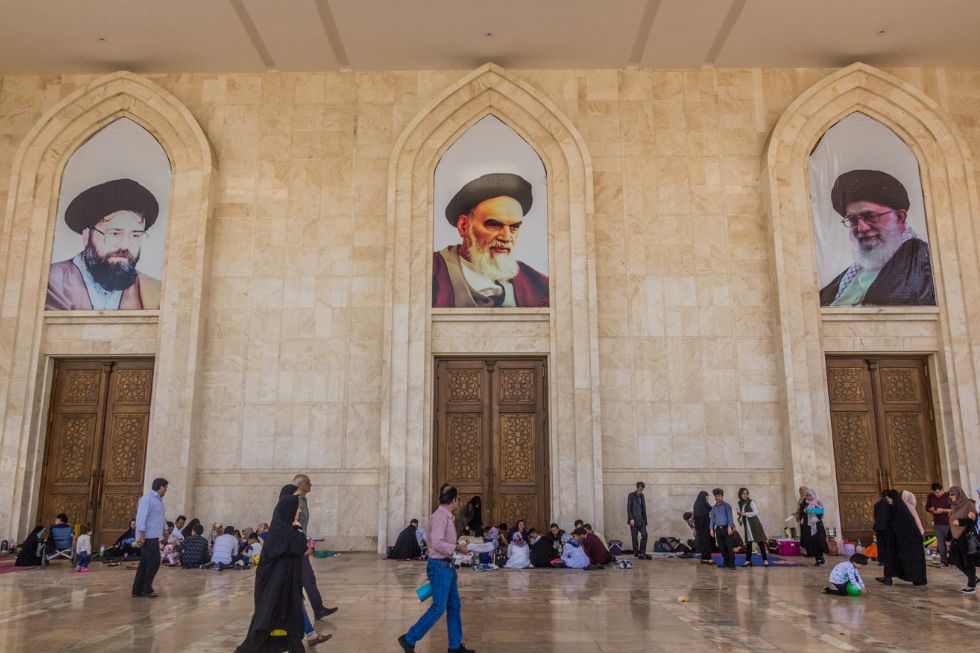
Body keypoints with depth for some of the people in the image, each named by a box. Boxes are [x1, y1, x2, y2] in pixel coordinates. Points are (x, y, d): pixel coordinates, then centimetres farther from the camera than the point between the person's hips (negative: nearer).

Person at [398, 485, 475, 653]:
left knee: (454, 606, 13)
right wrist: (457, 548, -20)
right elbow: (437, 543, -28)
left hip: (447, 566, 10)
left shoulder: (447, 517, 12)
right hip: (440, 566, -10)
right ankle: (409, 639, 6)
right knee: (438, 608, -6)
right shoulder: (440, 516, -18)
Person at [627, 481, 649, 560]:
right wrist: (631, 519, -16)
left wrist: (645, 519, 11)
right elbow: (628, 508, -9)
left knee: (644, 535, -3)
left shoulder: (641, 496, 13)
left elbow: (643, 508, 16)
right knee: (634, 537, 1)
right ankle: (636, 553, 10)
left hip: (641, 520, 6)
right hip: (634, 520, -6)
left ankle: (642, 552, 3)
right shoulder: (631, 495, -5)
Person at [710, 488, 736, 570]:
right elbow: (712, 518, 18)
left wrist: (729, 527, -17)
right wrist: (712, 528, 10)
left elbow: (730, 516, -8)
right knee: (721, 547, 6)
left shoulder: (726, 505, -2)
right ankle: (726, 562, 16)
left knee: (729, 547, -7)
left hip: (726, 528, -5)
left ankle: (731, 564, -5)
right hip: (718, 529, 5)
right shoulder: (714, 507, 15)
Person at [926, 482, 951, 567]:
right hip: (937, 524, 3)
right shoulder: (930, 496, 2)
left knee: (950, 542, 2)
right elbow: (927, 508, 13)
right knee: (940, 543, 5)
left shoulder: (948, 496, -8)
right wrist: (931, 510, -9)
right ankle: (943, 561, 12)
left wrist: (943, 510, -19)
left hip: (948, 523, -3)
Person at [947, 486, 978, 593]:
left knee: (968, 561, -1)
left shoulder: (968, 504, -9)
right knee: (954, 559, 9)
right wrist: (949, 538, 16)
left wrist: (960, 521, -20)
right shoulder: (954, 506, 12)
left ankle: (972, 586, 8)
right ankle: (973, 578, 25)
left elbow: (975, 519, -14)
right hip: (956, 538, 8)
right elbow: (951, 524, 16)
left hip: (966, 537, -8)